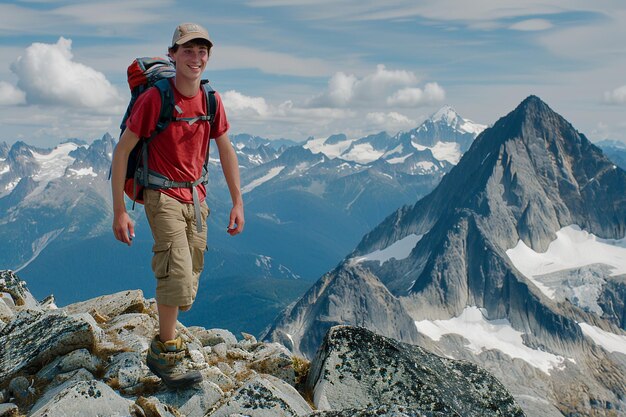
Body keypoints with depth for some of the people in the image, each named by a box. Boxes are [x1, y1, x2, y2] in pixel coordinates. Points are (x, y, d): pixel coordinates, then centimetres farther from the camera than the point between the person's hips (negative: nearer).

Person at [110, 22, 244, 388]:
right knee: (178, 276, -16)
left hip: (196, 197, 6)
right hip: (163, 197, -6)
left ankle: (165, 340, 35)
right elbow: (122, 151, -11)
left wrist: (238, 202, 6)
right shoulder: (154, 99, -15)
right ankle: (165, 354, 3)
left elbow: (226, 151, 10)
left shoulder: (212, 100, 1)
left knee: (189, 280, 13)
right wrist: (119, 211, -14)